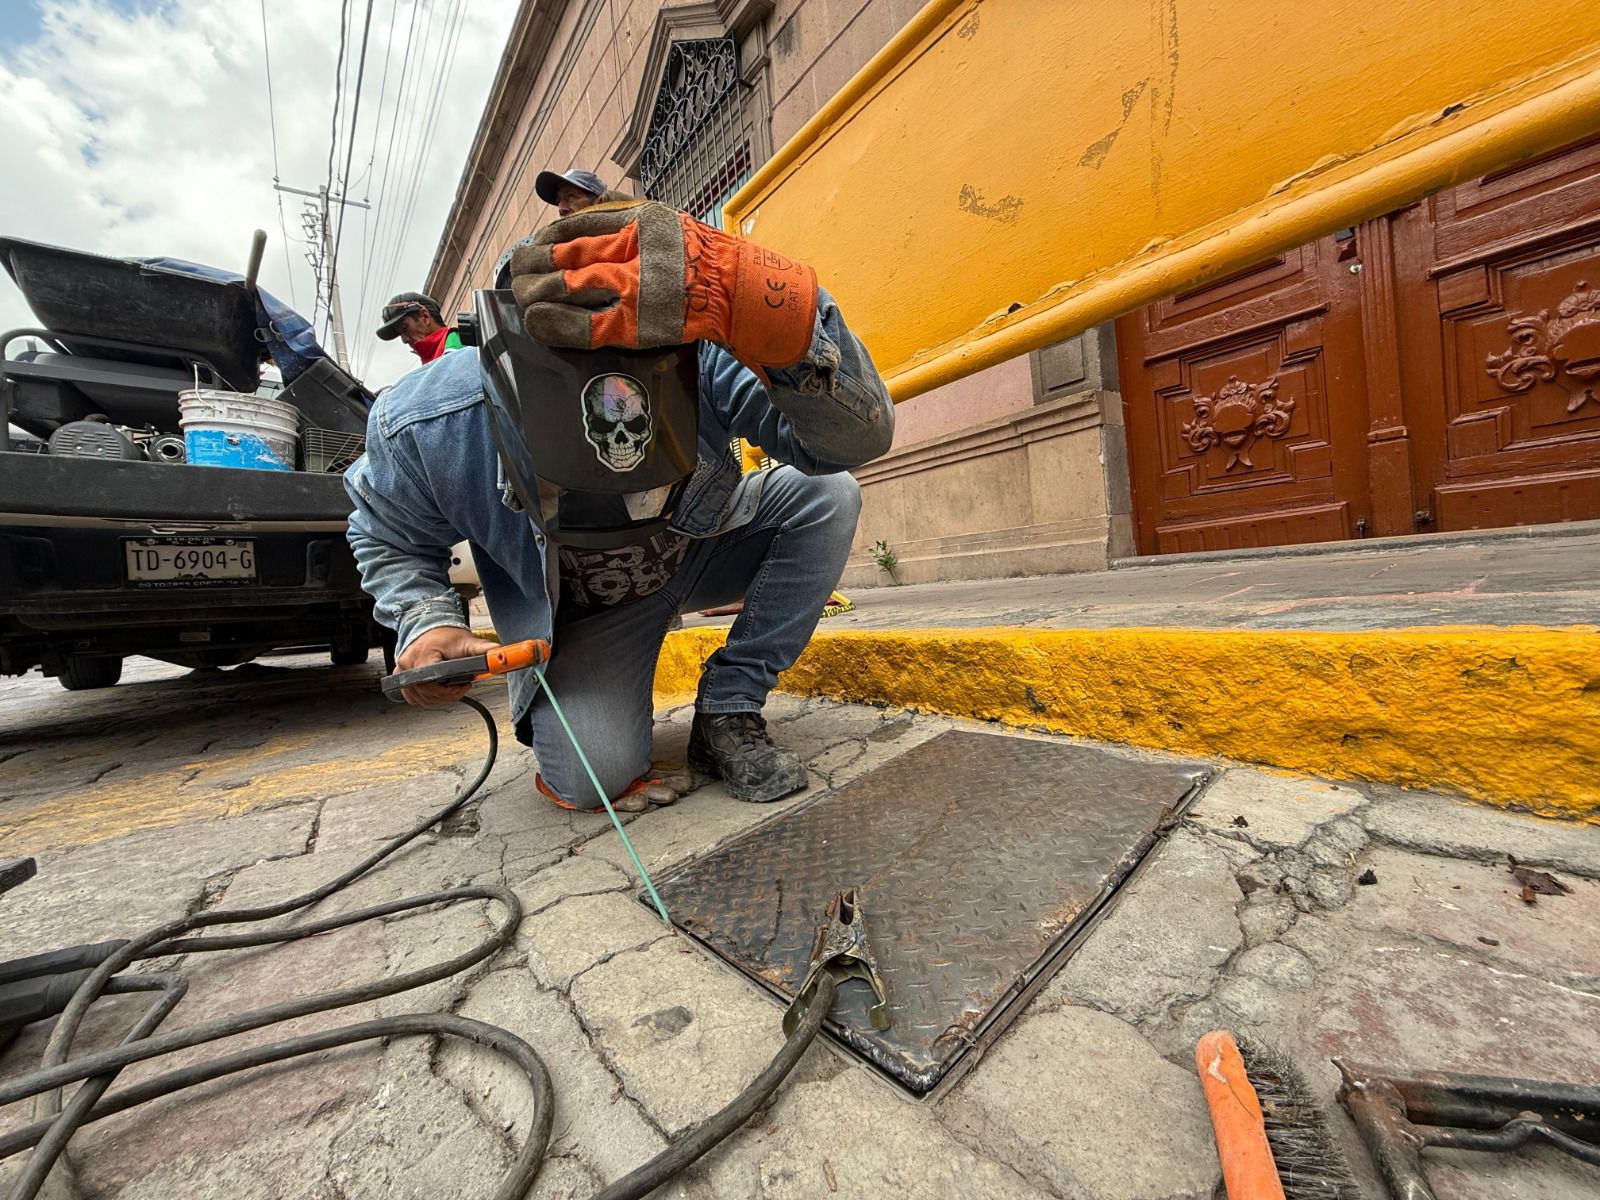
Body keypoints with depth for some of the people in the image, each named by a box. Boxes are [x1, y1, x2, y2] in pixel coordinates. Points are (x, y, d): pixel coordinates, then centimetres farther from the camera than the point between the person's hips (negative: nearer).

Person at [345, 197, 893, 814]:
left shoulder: (701, 354, -30)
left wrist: (784, 316, -58)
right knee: (590, 775, -25)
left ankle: (727, 711, -14)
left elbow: (860, 434, -38)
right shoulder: (425, 428, -24)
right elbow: (391, 537, -1)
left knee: (827, 494, -20)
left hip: (697, 552, 3)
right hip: (585, 612, -1)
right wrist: (426, 622, -21)